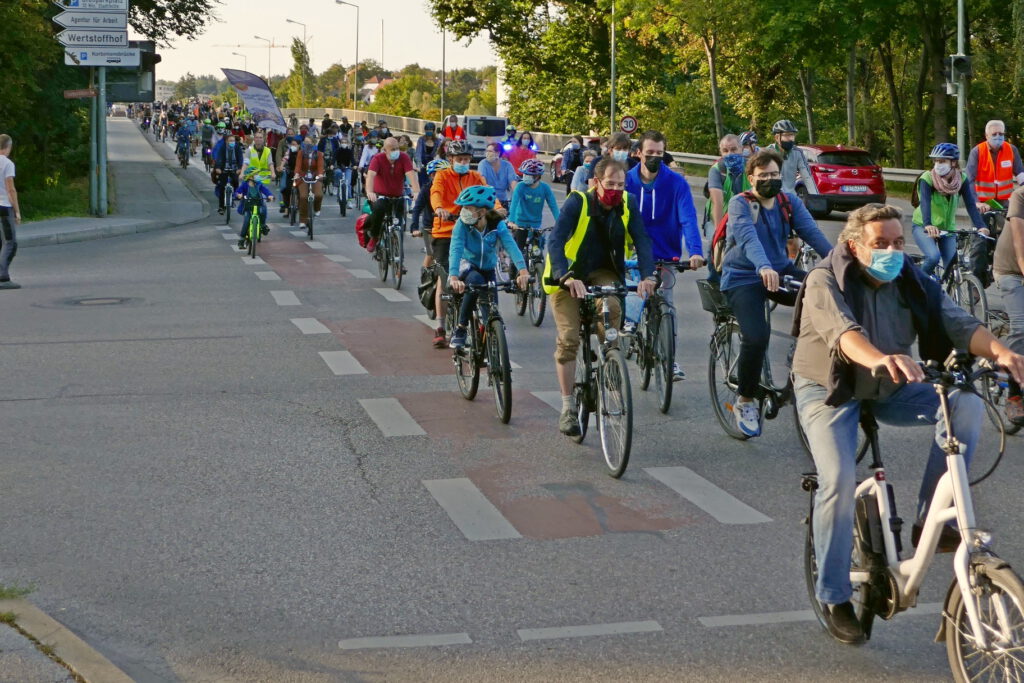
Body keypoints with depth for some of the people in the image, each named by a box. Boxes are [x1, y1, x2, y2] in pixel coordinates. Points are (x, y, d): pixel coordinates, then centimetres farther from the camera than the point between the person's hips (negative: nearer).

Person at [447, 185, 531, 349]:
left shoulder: (497, 224, -21)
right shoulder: (462, 224, -24)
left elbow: (511, 246, -35)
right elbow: (455, 249, -37)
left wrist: (523, 271, -53)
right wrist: (454, 277, -54)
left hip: (488, 268, 2)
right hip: (467, 266, -2)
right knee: (475, 281, -37)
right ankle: (460, 329, -23)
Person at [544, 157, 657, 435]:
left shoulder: (627, 204, -11)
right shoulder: (578, 202, -22)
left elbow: (642, 241, -17)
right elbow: (555, 241, -32)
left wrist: (647, 276, -35)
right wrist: (567, 277, -47)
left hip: (603, 272, 2)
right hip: (568, 275, -2)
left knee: (612, 308, -30)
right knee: (568, 339, -11)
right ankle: (567, 409, -2)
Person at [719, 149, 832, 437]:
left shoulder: (789, 202, 4)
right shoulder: (740, 204, -11)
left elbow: (812, 233, -10)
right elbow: (748, 238, -29)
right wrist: (764, 268, -49)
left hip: (780, 271, 5)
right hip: (743, 278, -5)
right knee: (757, 336, -27)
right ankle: (744, 402, -4)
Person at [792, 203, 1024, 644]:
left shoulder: (913, 284, -6)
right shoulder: (826, 282, -20)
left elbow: (958, 322, -18)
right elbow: (843, 331, -40)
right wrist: (881, 359, -61)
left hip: (890, 390, 5)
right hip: (830, 390, -4)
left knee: (966, 404, -19)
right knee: (839, 479, -23)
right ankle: (835, 599, -7)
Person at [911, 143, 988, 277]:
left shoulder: (961, 179, -10)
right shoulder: (927, 178, -20)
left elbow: (970, 204, -18)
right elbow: (925, 203, -35)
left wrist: (981, 226, -35)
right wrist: (928, 225, -53)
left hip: (948, 229, 3)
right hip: (924, 228, -3)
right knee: (933, 256, -28)